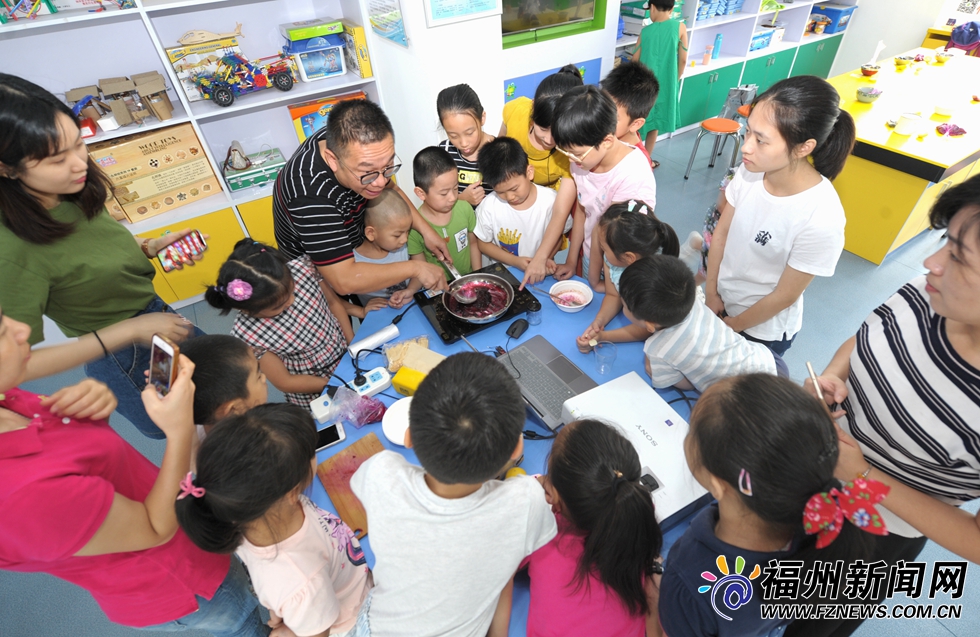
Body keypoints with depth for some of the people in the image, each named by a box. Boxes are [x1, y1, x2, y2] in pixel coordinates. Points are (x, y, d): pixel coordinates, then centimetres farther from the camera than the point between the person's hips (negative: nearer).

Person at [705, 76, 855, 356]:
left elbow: (785, 295, -20)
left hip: (763, 327, -4)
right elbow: (721, 232, -5)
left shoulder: (821, 218, -31)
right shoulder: (750, 171, -19)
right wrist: (711, 292, -1)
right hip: (719, 301, 4)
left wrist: (730, 326, -9)